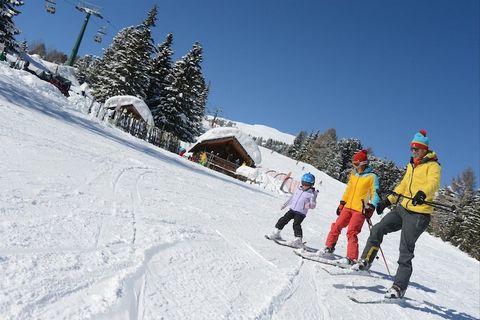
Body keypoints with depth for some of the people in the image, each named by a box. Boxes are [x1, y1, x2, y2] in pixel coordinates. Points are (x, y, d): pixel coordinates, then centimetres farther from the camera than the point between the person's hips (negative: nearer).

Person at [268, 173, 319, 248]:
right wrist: (285, 204, 32)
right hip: (292, 210, 5)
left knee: (296, 224, -19)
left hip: (300, 213, -5)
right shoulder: (298, 189, 10)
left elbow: (313, 205, -13)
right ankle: (276, 233, 14)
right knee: (283, 220, 0)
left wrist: (309, 205, -36)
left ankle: (298, 240, -17)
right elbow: (292, 198, 24)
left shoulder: (312, 194, -7)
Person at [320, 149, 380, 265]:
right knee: (336, 226, 3)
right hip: (348, 207, 6)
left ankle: (352, 258, -9)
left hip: (360, 210, -6)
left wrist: (371, 207, -17)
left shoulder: (372, 177, -3)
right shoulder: (353, 175, 14)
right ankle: (329, 247, 18)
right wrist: (342, 203, 19)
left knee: (351, 232, -13)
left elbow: (375, 194, -6)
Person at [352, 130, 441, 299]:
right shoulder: (411, 165, 19)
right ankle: (365, 261, 9)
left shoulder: (432, 165, -5)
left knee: (406, 250, -7)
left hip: (418, 214, -7)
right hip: (402, 208, 7)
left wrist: (422, 193, -46)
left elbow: (434, 183, -25)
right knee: (377, 229, -3)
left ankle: (399, 287, 2)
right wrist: (388, 200, 22)